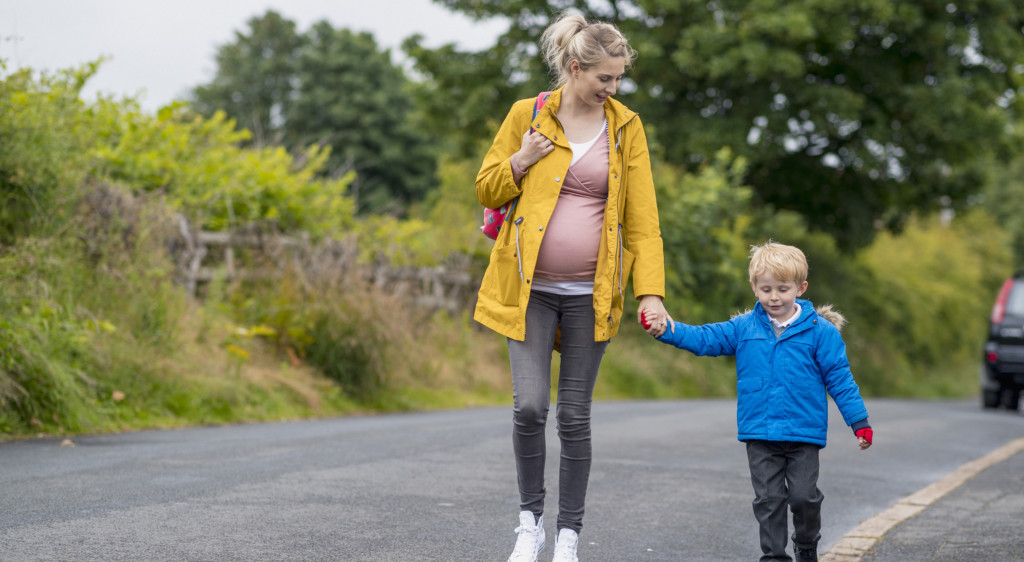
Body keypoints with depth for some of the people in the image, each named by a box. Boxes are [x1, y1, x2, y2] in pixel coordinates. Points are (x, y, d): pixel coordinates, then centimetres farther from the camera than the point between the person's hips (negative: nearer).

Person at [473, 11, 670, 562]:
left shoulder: (626, 127, 3)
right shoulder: (527, 115, 1)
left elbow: (643, 217, 1)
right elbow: (486, 189, 8)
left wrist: (651, 291, -8)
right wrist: (523, 160, -11)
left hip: (590, 293, 1)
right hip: (530, 289, -1)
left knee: (575, 416, 4)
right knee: (529, 405, -11)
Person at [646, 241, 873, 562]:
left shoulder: (820, 331, -2)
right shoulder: (743, 328, 5)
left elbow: (839, 378, 0)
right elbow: (703, 339, 2)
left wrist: (859, 422, -2)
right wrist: (665, 329, -13)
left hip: (804, 431, -2)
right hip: (759, 433, 2)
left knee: (804, 495, 0)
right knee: (768, 498, 3)